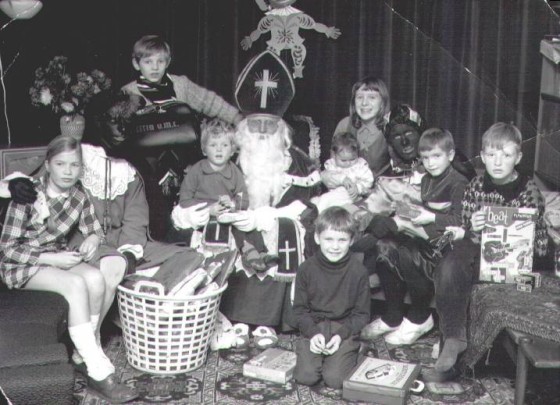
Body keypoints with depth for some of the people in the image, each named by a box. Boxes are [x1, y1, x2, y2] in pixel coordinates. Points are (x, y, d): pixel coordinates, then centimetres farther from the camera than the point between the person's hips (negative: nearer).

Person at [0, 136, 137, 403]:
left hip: (58, 256, 5)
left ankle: (84, 350, -11)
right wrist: (51, 259, -24)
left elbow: (94, 229, 10)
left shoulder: (80, 197, -2)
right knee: (76, 284, -30)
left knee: (95, 278, -26)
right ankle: (99, 373, -29)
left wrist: (94, 237, -15)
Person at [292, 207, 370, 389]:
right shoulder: (306, 269, -3)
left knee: (335, 379, -18)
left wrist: (341, 334, -15)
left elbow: (361, 314, 0)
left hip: (345, 329, -1)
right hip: (313, 328, 1)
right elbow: (300, 309, 2)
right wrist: (313, 333, -14)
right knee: (305, 376, -16)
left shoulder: (358, 271, -6)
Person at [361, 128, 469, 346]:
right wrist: (413, 212, 2)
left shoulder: (458, 183, -8)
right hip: (425, 236, 8)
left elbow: (460, 220, -18)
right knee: (385, 247, -16)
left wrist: (431, 218, -20)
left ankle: (420, 318, -10)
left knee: (406, 255, -32)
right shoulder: (427, 181, 20)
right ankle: (392, 317, -7)